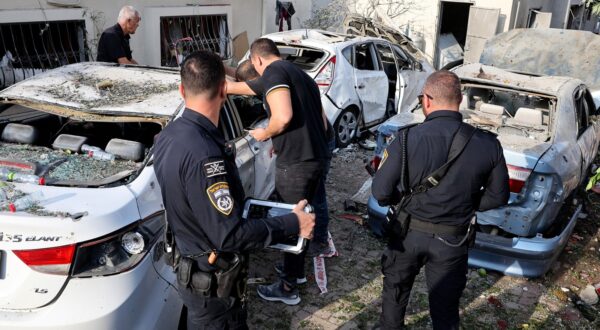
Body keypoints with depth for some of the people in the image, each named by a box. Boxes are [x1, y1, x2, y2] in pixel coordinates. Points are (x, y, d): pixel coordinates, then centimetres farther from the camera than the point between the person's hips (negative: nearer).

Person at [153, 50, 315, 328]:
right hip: (213, 283, -8)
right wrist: (292, 224, -22)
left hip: (192, 266, 8)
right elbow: (228, 236, -30)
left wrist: (236, 203, 15)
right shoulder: (203, 153, -32)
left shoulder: (169, 136, -2)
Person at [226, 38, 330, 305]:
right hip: (316, 156, 9)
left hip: (295, 162, -9)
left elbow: (283, 117, -25)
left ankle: (288, 288, 16)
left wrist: (265, 134, -5)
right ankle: (297, 270, 40)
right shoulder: (301, 75, 19)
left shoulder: (273, 73, -10)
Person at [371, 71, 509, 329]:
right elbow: (498, 196, -1)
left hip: (409, 233, -1)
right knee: (445, 309, 17)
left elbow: (381, 192, -16)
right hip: (453, 240, 1)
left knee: (395, 292, 24)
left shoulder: (407, 139, -19)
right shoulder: (488, 144, -11)